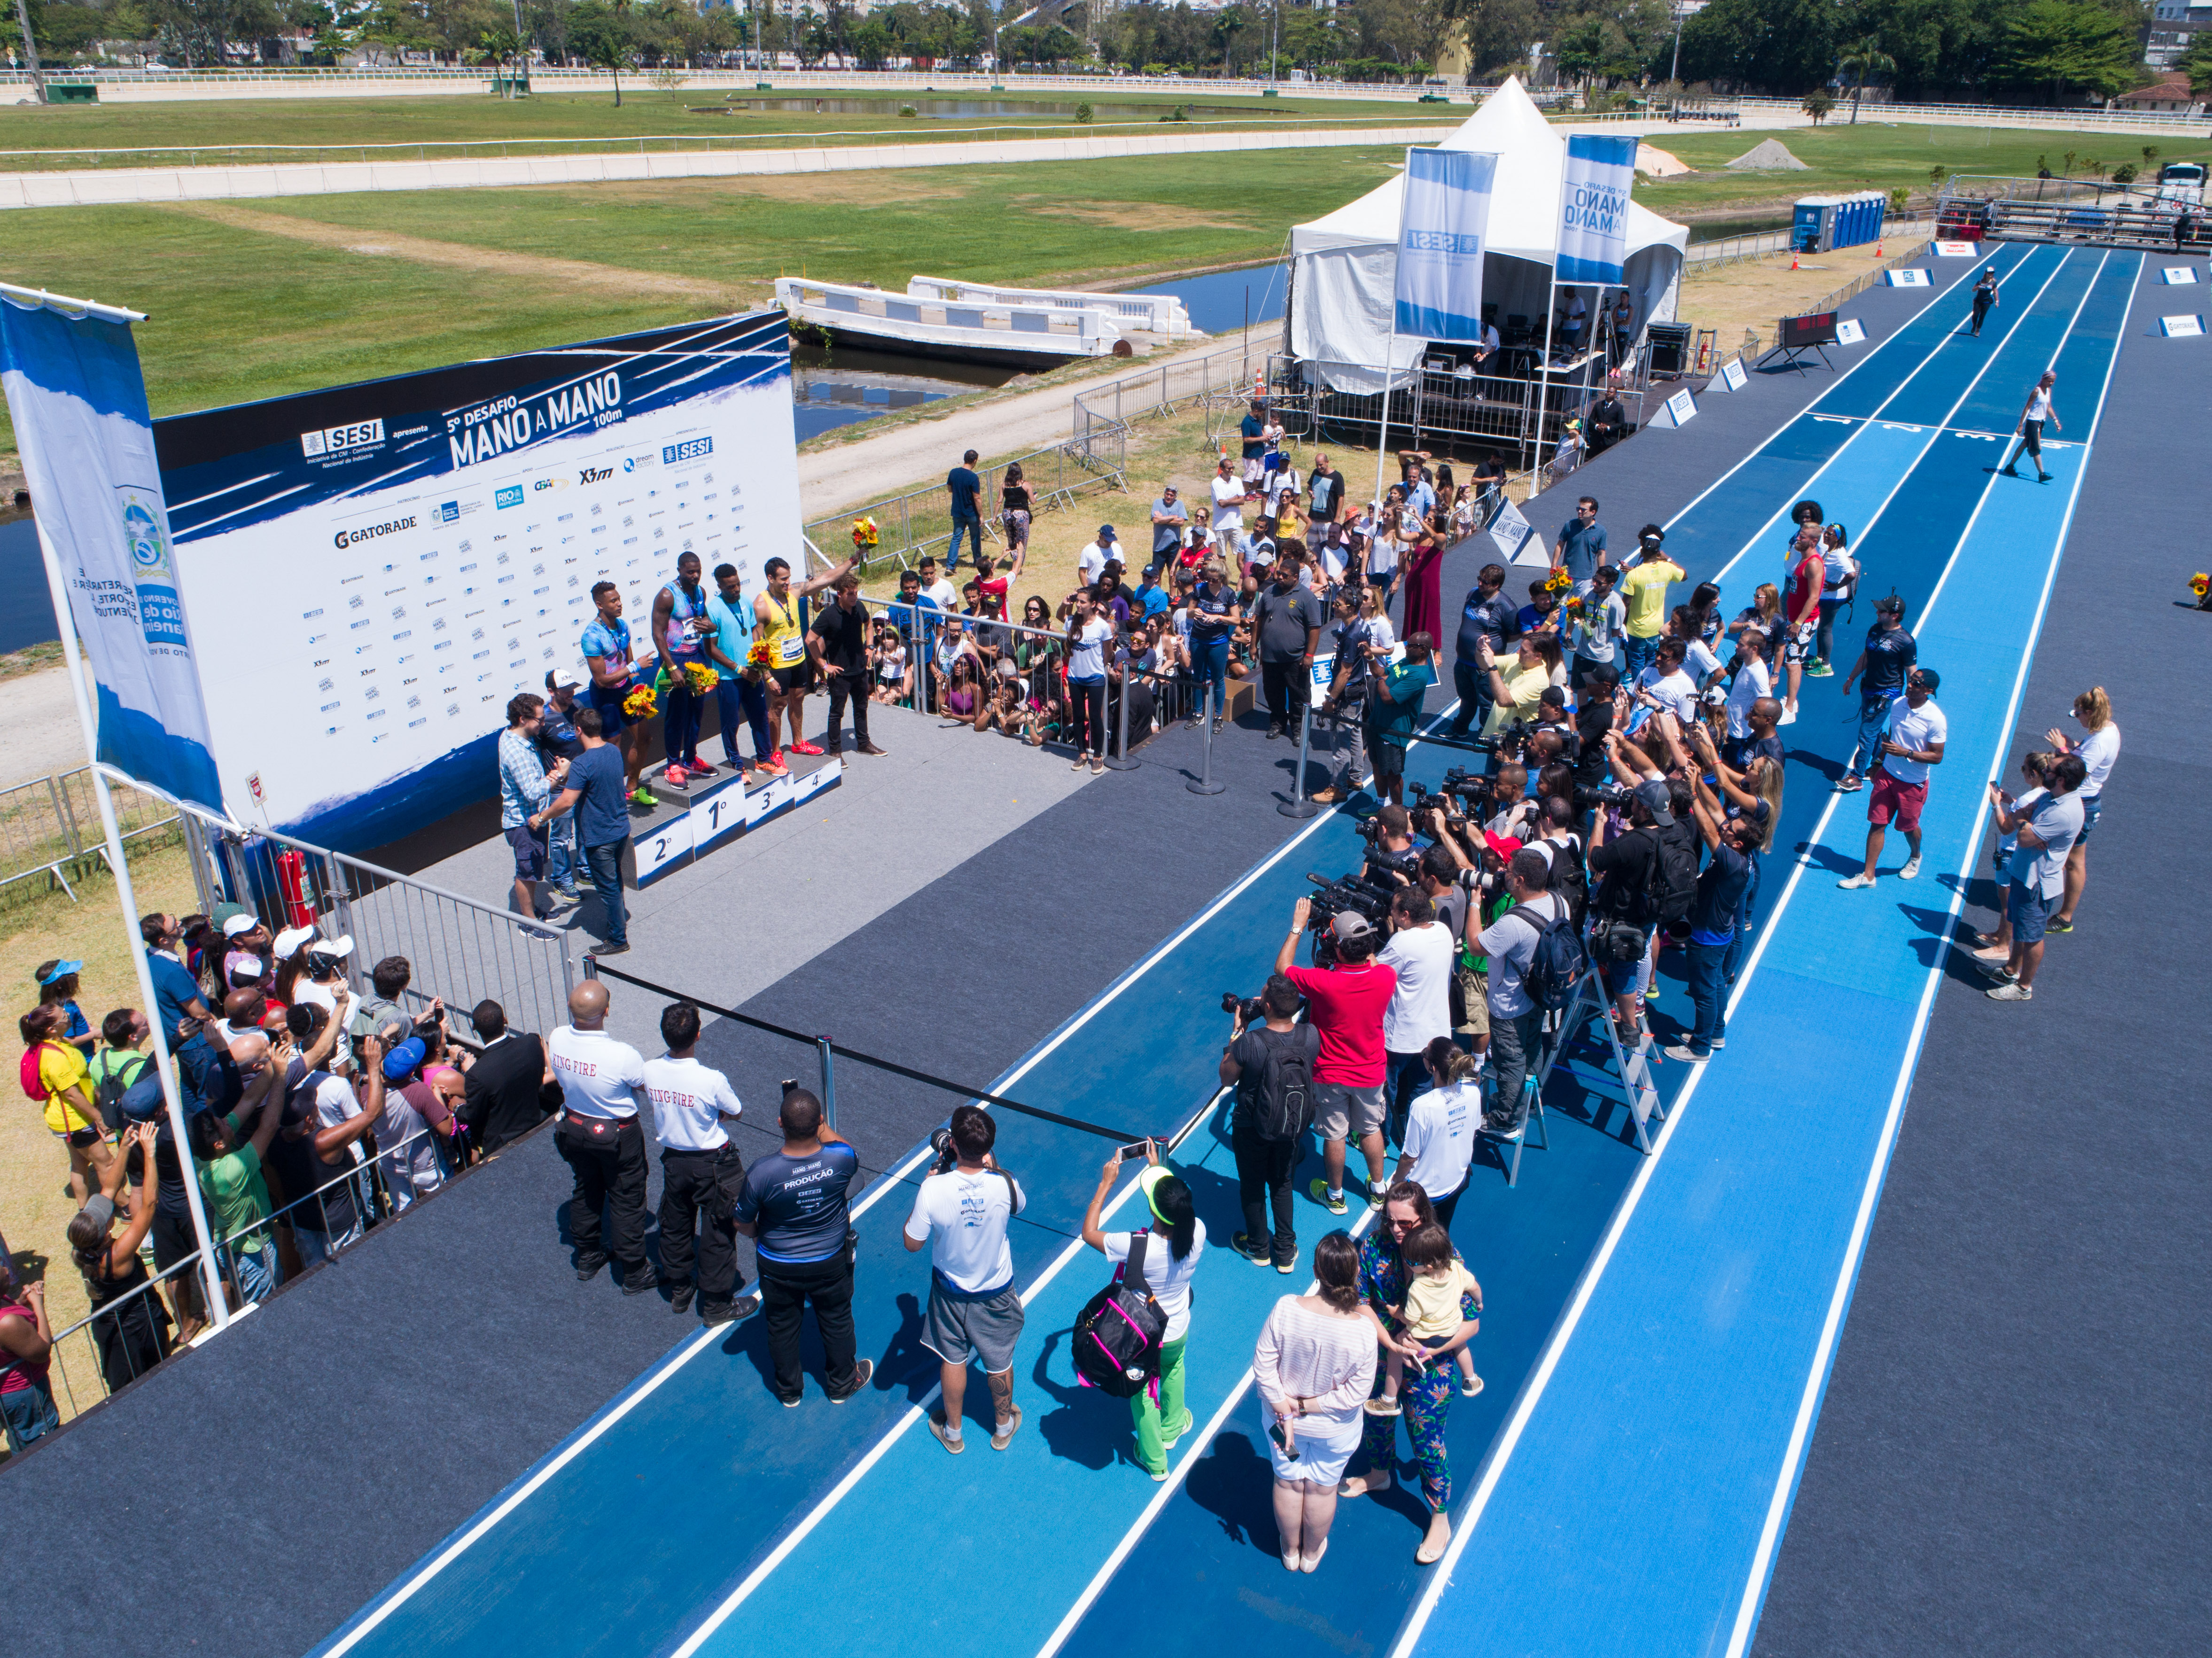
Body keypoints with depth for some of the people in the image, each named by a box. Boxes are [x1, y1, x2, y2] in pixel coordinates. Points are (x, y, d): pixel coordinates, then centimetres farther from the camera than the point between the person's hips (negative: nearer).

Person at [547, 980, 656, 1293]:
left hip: (574, 1130, 5)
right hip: (618, 1137, -5)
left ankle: (587, 1259, 46)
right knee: (626, 1202, 13)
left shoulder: (557, 1039, -19)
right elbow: (648, 1087, -16)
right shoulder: (623, 1056, -35)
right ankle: (635, 1275, 29)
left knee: (585, 1192, 27)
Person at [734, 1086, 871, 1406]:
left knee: (782, 1328, 25)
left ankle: (789, 1391, 47)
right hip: (831, 1264, 1)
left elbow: (743, 1225, -13)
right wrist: (819, 1125, 4)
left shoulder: (761, 1172, -32)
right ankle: (842, 1384, 48)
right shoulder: (842, 1160, -29)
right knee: (837, 1324, 26)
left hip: (778, 1268, -1)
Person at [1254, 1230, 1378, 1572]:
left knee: (1288, 1483, 27)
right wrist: (1313, 1406, -12)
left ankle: (1290, 1551, 50)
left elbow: (1263, 1364, -20)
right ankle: (1312, 1553, 50)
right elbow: (1358, 1390, -22)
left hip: (1283, 1417, 1)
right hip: (1336, 1429, -1)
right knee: (1322, 1489, 27)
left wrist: (1284, 1407, -11)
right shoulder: (1363, 1330, -31)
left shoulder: (1286, 1309, -30)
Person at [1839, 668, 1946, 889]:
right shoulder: (1897, 704, -4)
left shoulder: (1935, 719, -22)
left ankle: (1915, 857, 48)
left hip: (1913, 783, -4)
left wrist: (1906, 753, -28)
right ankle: (1868, 875, 10)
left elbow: (1937, 757, -17)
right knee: (1877, 823, 3)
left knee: (1908, 826, 15)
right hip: (1887, 775, 4)